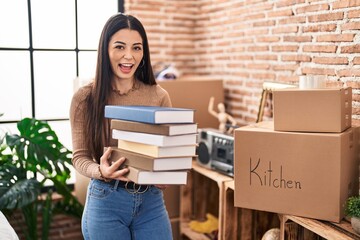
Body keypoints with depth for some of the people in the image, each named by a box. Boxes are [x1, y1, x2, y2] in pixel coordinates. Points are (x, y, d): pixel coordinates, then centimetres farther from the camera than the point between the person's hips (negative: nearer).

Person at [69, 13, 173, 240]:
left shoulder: (159, 96, -1)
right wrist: (101, 171, -23)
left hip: (151, 200, 2)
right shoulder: (85, 98, -6)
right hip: (106, 201, -1)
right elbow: (80, 156, -2)